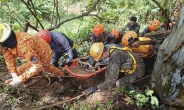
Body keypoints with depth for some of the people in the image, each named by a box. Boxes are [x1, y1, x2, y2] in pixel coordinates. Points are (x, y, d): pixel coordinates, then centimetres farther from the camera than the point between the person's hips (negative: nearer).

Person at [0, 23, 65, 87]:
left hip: (44, 54, -8)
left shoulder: (24, 45, -45)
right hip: (36, 52, 8)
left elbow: (37, 66, -41)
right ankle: (61, 74, 59)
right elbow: (9, 59, -11)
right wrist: (14, 75, -22)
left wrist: (20, 79, -40)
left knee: (19, 71, -13)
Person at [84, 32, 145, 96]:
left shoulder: (114, 57, -35)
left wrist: (96, 88, -39)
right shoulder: (113, 50, -10)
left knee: (119, 84, -19)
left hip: (137, 71, -8)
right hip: (130, 66, 8)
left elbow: (112, 79, -39)